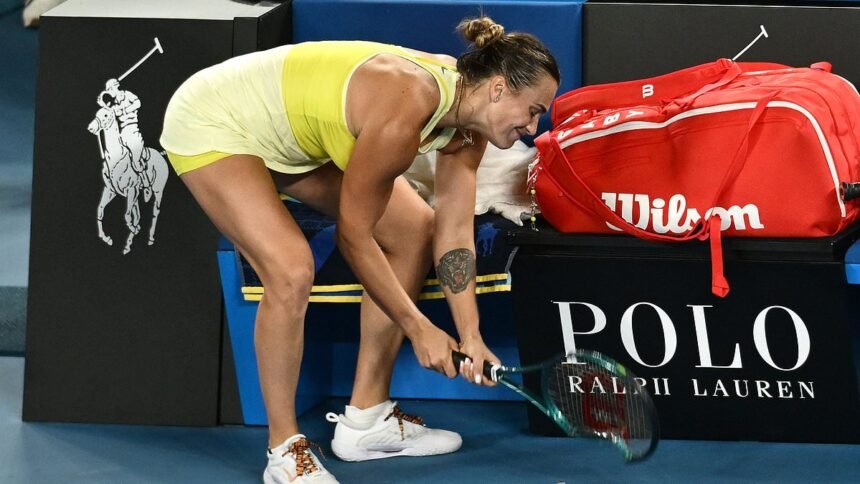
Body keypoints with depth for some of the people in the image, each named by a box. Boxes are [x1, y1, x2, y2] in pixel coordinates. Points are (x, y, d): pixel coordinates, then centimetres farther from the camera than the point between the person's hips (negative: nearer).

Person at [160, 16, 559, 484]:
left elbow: (453, 231, -4)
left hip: (292, 131, 10)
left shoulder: (469, 116, -10)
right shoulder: (405, 112, -35)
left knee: (414, 229, 5)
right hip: (212, 122, -9)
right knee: (292, 272, -27)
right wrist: (418, 328, -16)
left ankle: (365, 420, 14)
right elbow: (354, 236, -24)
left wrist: (469, 336, -8)